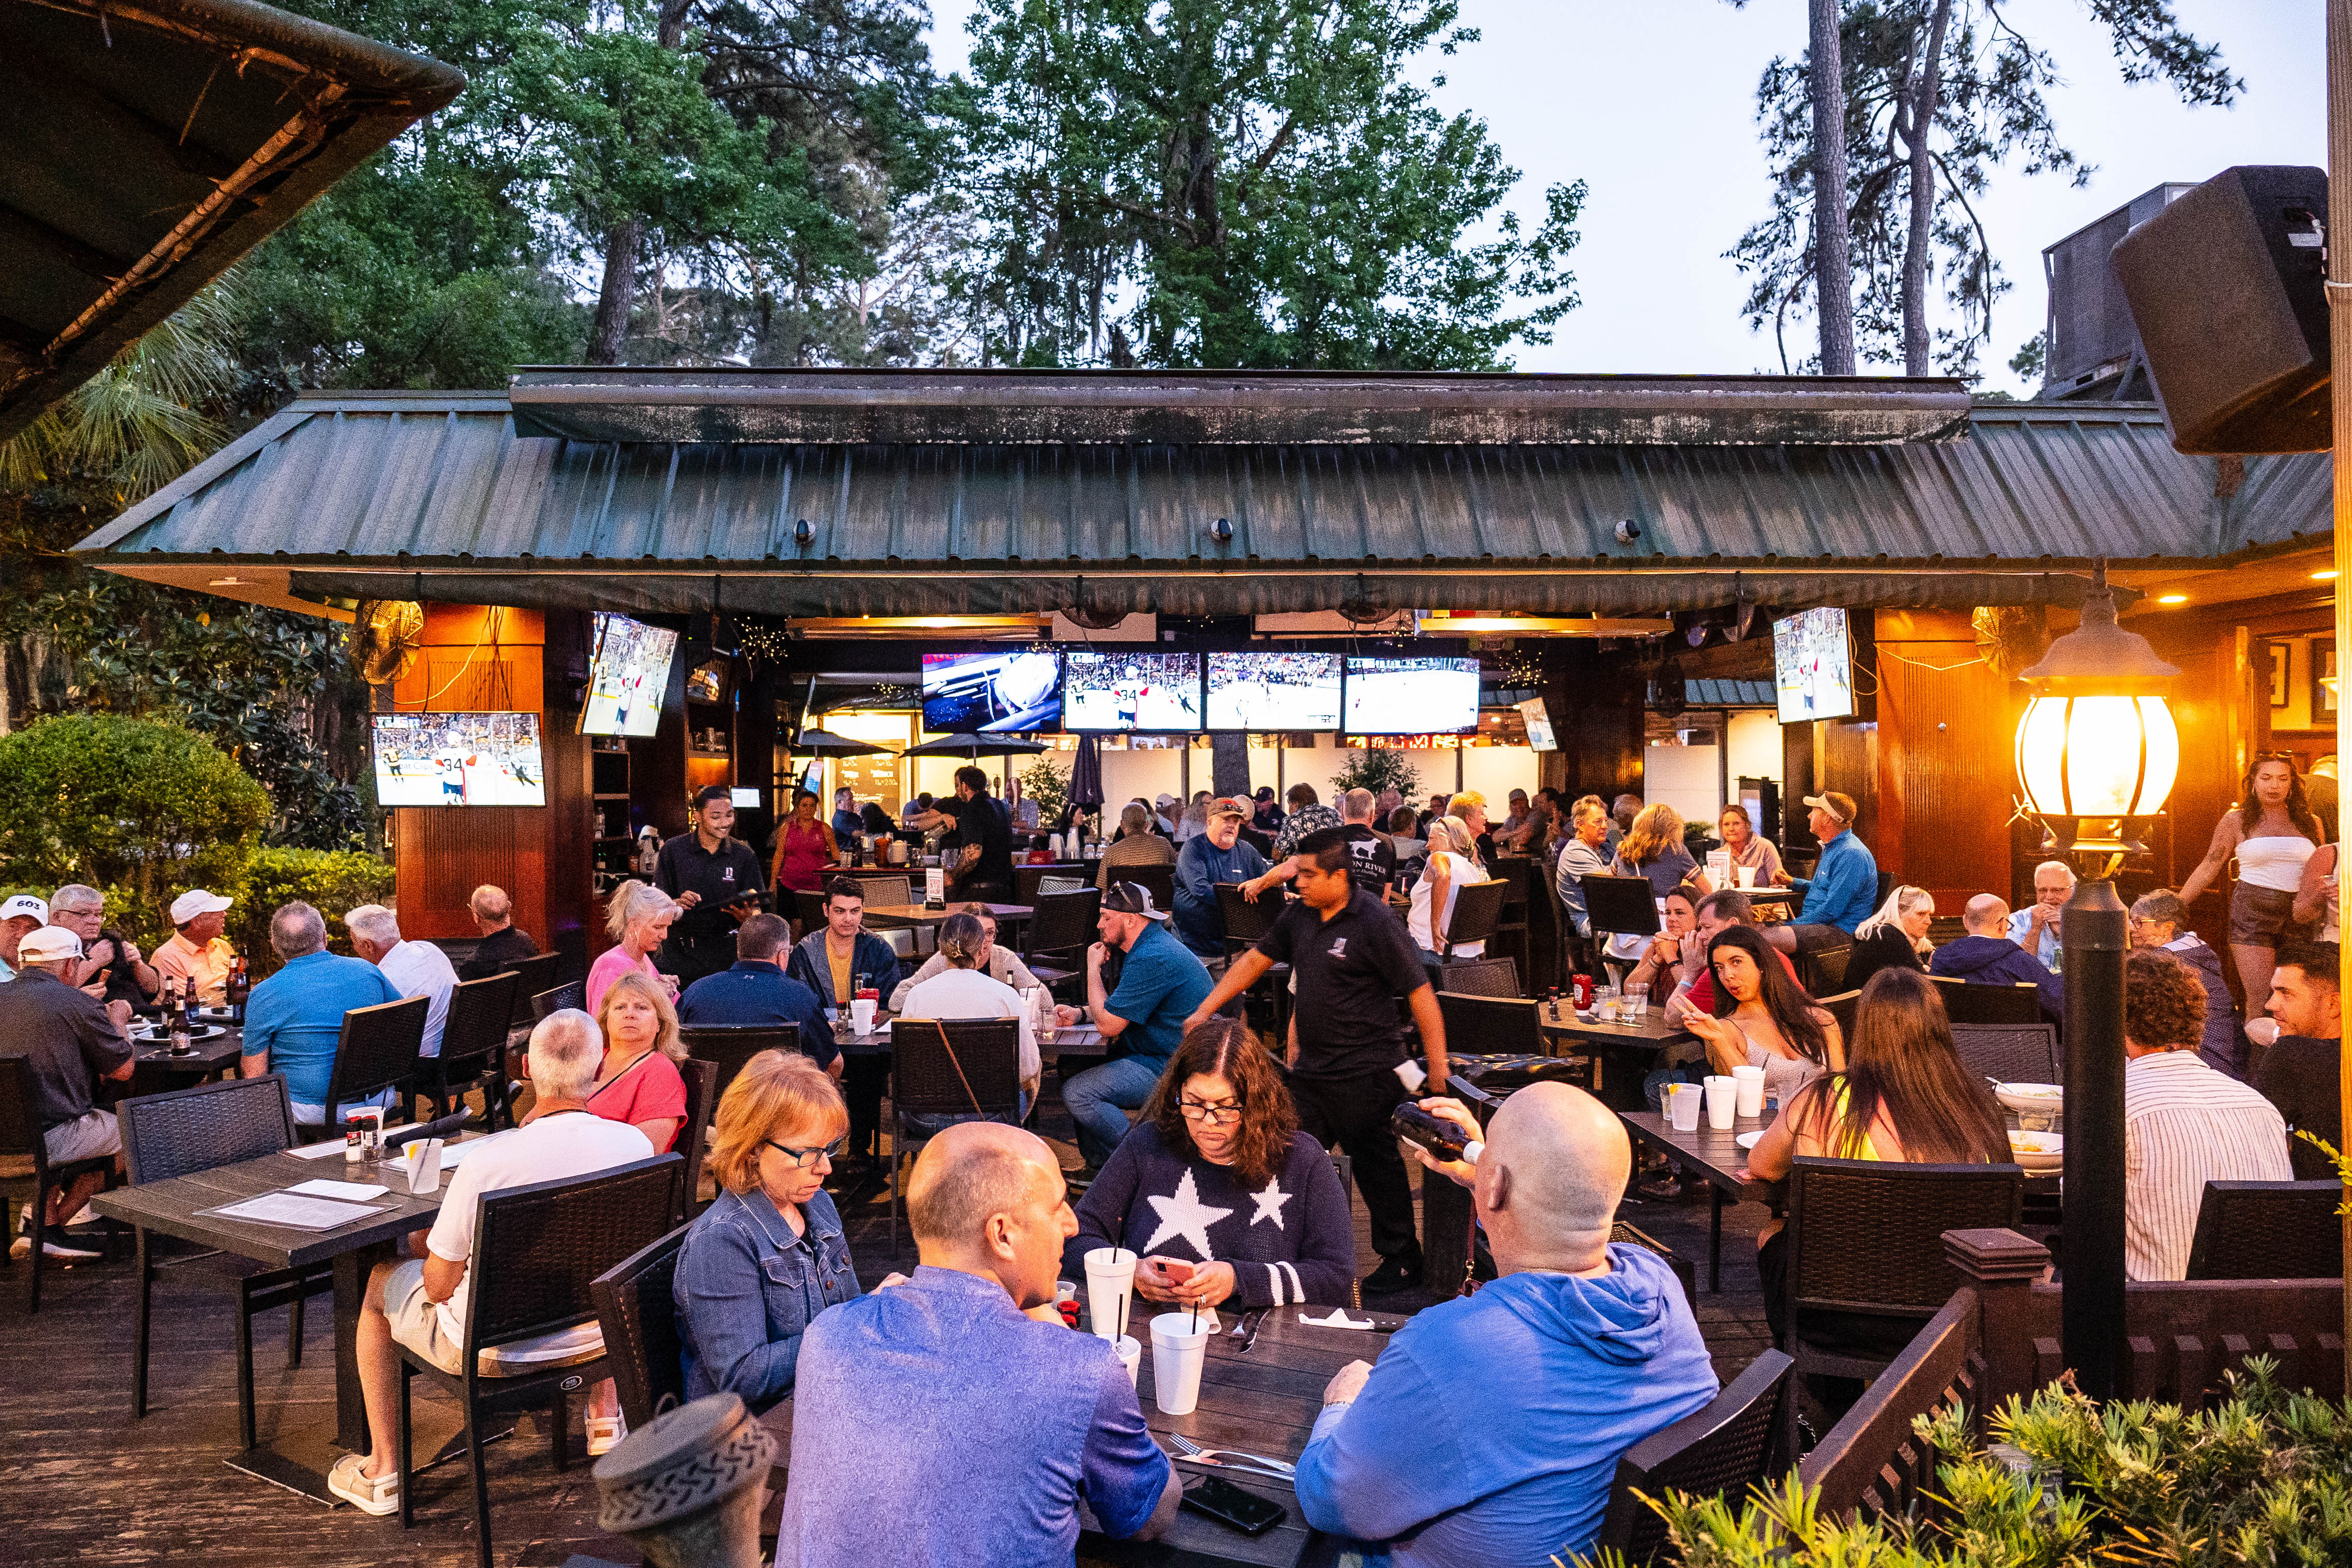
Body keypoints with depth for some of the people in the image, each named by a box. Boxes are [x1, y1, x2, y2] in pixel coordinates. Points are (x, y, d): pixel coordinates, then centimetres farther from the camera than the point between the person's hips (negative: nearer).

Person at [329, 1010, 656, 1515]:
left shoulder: (486, 1158, -29)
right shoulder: (636, 1145, -18)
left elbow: (439, 1286, -18)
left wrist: (422, 1247, 5)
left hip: (493, 1350, -3)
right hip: (595, 1338, 3)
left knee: (381, 1281, 24)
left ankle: (382, 1472, 31)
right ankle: (605, 1421, 46)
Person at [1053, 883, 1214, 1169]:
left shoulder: (1152, 959, -22)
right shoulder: (1155, 944, 13)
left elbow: (1108, 1025, -20)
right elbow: (1119, 1009, 24)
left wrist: (1093, 968, -7)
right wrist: (1081, 1013, 6)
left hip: (1170, 1068, -11)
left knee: (1076, 1092, -20)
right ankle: (1099, 1167, 13)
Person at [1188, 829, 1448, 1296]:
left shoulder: (1376, 923, -16)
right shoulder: (1300, 915, 6)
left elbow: (1421, 993, -15)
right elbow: (1254, 961, 14)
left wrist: (1438, 1067, -17)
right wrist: (1204, 1010, 10)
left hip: (1366, 1073, -7)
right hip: (1311, 1069, 7)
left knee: (1376, 1165, 4)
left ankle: (1402, 1261, 20)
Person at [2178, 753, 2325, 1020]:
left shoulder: (2310, 823, 14)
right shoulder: (2236, 820, 6)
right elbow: (2208, 868, 7)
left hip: (2300, 918, 3)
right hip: (2252, 911, -3)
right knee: (2259, 1001, -11)